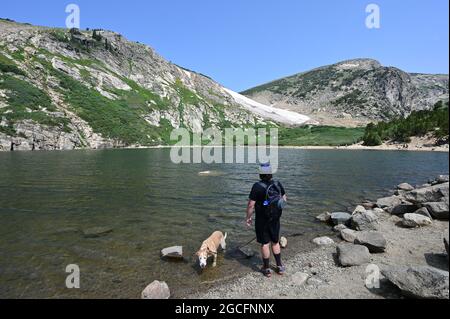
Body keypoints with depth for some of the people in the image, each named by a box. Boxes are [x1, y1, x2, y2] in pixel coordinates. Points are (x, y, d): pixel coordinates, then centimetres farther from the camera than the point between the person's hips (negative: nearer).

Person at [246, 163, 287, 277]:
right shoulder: (278, 184, -6)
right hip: (275, 219, 4)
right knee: (275, 242, 21)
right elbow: (284, 200, 6)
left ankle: (267, 269, 23)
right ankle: (279, 266, 30)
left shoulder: (257, 186, -21)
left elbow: (251, 205, -19)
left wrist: (248, 217, -6)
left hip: (262, 220, -4)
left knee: (265, 244, 9)